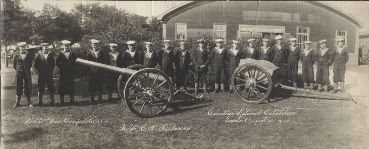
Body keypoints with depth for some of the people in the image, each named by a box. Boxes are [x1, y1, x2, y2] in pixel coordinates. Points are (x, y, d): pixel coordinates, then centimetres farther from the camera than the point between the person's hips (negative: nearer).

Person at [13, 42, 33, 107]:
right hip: (19, 73, 1)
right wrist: (17, 69, 13)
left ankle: (29, 101, 9)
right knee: (18, 87, 4)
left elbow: (30, 63, 12)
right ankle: (17, 102, 12)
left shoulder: (28, 54, 0)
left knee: (28, 86, 2)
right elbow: (14, 64, 13)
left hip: (27, 72, 0)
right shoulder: (16, 55, 2)